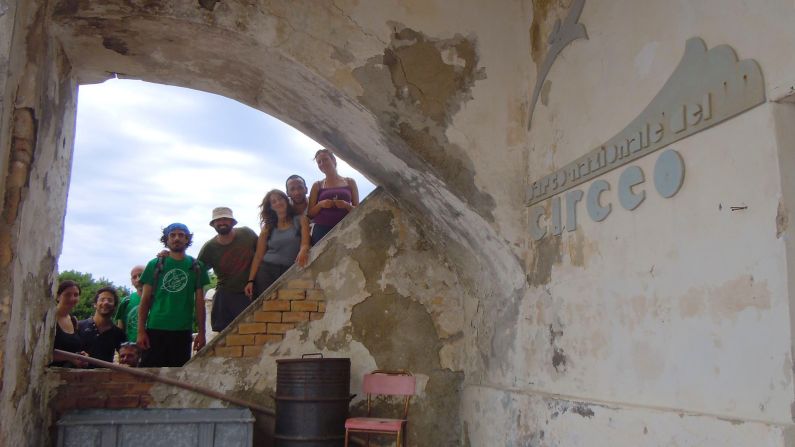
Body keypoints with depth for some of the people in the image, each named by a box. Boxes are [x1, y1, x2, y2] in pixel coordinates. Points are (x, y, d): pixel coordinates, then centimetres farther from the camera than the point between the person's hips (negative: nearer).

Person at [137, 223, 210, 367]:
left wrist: (201, 332, 3)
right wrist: (141, 331, -2)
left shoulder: (196, 267, 8)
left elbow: (199, 302, 8)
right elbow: (145, 300, 5)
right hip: (155, 329, -1)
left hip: (183, 331, 1)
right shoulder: (154, 265, 7)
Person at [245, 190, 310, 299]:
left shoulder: (300, 220, 5)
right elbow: (258, 256, 6)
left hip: (290, 272, -1)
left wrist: (302, 252, -32)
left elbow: (305, 244, -8)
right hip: (267, 270, 1)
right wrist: (250, 280, -4)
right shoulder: (268, 227, 9)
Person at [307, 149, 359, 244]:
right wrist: (320, 205, -9)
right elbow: (310, 213, 11)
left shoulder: (349, 182, 12)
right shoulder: (317, 185, 13)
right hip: (322, 231, 0)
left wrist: (346, 205, -9)